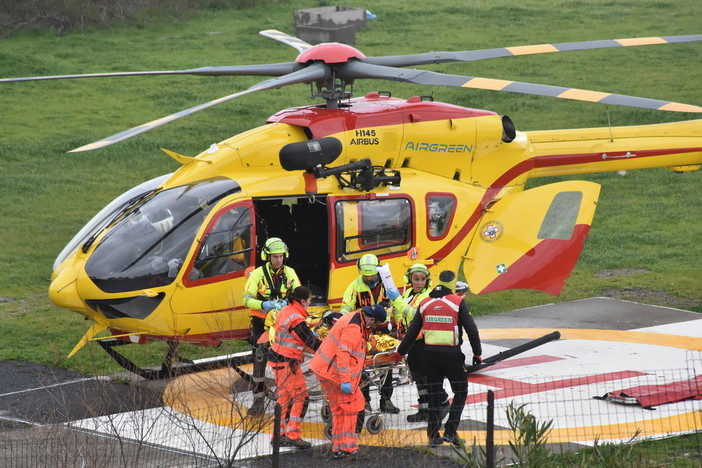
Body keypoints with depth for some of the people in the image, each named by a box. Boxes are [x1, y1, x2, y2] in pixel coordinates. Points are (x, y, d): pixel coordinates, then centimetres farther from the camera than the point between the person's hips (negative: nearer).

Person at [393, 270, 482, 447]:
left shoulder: (425, 303, 7)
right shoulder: (458, 302, -4)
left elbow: (412, 331, 10)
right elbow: (471, 329, -7)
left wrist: (400, 352, 20)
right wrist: (477, 353, 3)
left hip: (430, 353, 4)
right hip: (451, 353, -4)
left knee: (434, 394, 11)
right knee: (460, 392, 8)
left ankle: (434, 436, 11)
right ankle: (450, 431, -2)